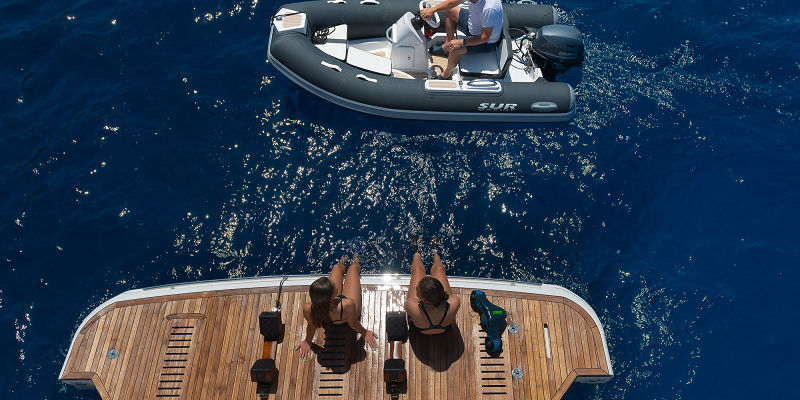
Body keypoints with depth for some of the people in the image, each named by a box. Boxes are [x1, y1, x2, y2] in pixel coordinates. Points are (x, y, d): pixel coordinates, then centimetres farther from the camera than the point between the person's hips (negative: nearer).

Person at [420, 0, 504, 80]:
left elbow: (485, 37, -34)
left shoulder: (489, 9, -41)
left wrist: (461, 42, -36)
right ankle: (447, 46, 20)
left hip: (487, 42, -8)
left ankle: (447, 73, 4)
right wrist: (432, 10, -18)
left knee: (454, 49, -27)